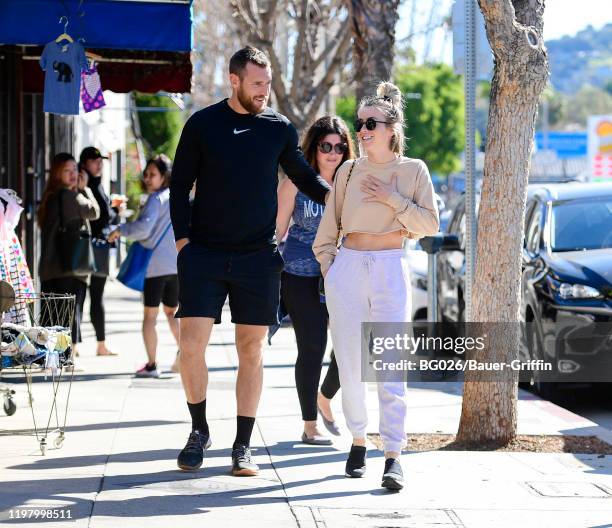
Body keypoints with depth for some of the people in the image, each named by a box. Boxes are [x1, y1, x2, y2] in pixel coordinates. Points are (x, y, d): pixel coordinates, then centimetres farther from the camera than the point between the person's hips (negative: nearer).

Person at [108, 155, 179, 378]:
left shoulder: (156, 199, -10)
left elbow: (143, 228, -21)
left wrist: (120, 230, -7)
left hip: (156, 264, -7)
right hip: (177, 265, 7)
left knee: (150, 315, 1)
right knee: (171, 313, 18)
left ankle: (151, 364, -1)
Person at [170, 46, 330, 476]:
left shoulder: (279, 128, 7)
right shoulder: (202, 125, 2)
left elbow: (302, 175, 19)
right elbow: (180, 185, 5)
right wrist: (183, 240, -4)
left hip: (258, 257, 1)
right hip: (204, 254, -1)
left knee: (251, 350, 2)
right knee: (191, 344, -10)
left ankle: (243, 446, 9)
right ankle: (199, 431, 11)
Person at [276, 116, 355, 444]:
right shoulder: (296, 183, -2)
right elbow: (277, 230, 0)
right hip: (301, 275, -3)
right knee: (312, 347, -1)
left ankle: (325, 397, 24)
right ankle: (310, 426, 11)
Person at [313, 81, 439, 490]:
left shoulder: (413, 170, 4)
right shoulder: (349, 171, 9)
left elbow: (430, 224, -1)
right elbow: (328, 227, 14)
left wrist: (392, 199, -9)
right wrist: (329, 269, 6)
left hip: (391, 271, -2)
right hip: (348, 269, 2)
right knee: (350, 365, 3)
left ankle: (393, 456, -11)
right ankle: (358, 441, 18)